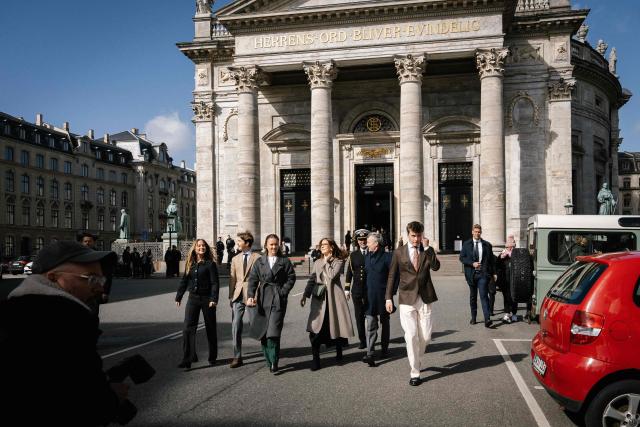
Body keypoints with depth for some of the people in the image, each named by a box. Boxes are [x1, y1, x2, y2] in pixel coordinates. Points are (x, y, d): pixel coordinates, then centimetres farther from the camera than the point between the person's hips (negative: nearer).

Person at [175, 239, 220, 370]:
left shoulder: (210, 264, -5)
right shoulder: (190, 264, 8)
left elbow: (215, 283, -9)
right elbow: (184, 281, 15)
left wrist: (214, 299, -18)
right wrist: (178, 297, 13)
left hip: (207, 299, -4)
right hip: (193, 298, 4)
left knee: (210, 329, 8)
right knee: (188, 328, -7)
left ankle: (212, 357, 22)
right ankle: (188, 358, -7)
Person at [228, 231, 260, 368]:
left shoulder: (257, 258, -2)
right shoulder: (235, 259, 14)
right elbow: (232, 279, 15)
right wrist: (231, 296, 10)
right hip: (238, 295, 4)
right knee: (235, 326, -2)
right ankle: (237, 357, 3)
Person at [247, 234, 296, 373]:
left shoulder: (285, 261, 5)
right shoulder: (259, 262, 10)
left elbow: (291, 277, 2)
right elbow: (253, 279, 3)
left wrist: (283, 292, -9)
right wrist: (250, 296, -11)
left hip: (278, 300, -3)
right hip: (262, 299, 3)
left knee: (273, 332, -12)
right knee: (263, 332, 6)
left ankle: (274, 362, -3)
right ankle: (269, 361, 20)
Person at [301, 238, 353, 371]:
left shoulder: (338, 261, 2)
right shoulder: (317, 263, 15)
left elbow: (332, 275, -16)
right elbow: (311, 280, 12)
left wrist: (326, 261, -5)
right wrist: (305, 295, 2)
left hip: (334, 297, -3)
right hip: (319, 297, 3)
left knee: (336, 324, 5)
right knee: (315, 327, -7)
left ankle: (339, 352, 29)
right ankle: (315, 358, -1)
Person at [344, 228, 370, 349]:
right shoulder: (353, 255, 7)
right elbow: (349, 273, 7)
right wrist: (347, 289, 3)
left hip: (370, 290, -2)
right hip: (357, 290, 2)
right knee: (359, 316, 5)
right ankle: (362, 340, 13)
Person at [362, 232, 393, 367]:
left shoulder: (387, 257, -9)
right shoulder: (367, 257, 8)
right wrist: (364, 293, 12)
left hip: (383, 296, -3)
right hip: (370, 296, 3)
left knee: (385, 323, 14)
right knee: (371, 325, -5)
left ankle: (384, 348, 30)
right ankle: (370, 353, -10)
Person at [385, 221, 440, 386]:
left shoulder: (428, 251, 7)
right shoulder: (399, 252, 4)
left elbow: (436, 267, -11)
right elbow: (392, 276, 6)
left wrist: (427, 250, -19)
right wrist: (389, 298, 3)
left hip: (425, 299, 2)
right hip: (407, 299, -1)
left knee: (425, 337, 4)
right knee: (411, 336, -5)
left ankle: (414, 358, 33)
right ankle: (415, 373, 6)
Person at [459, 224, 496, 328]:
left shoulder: (487, 245, 7)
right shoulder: (466, 244, 7)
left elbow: (491, 260, 9)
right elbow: (462, 258, 2)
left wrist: (493, 273, 3)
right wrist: (472, 264, -12)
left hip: (483, 273, -2)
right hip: (471, 274, 2)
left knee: (484, 295, -13)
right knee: (473, 296, 12)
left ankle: (487, 319, -19)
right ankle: (473, 317, 23)